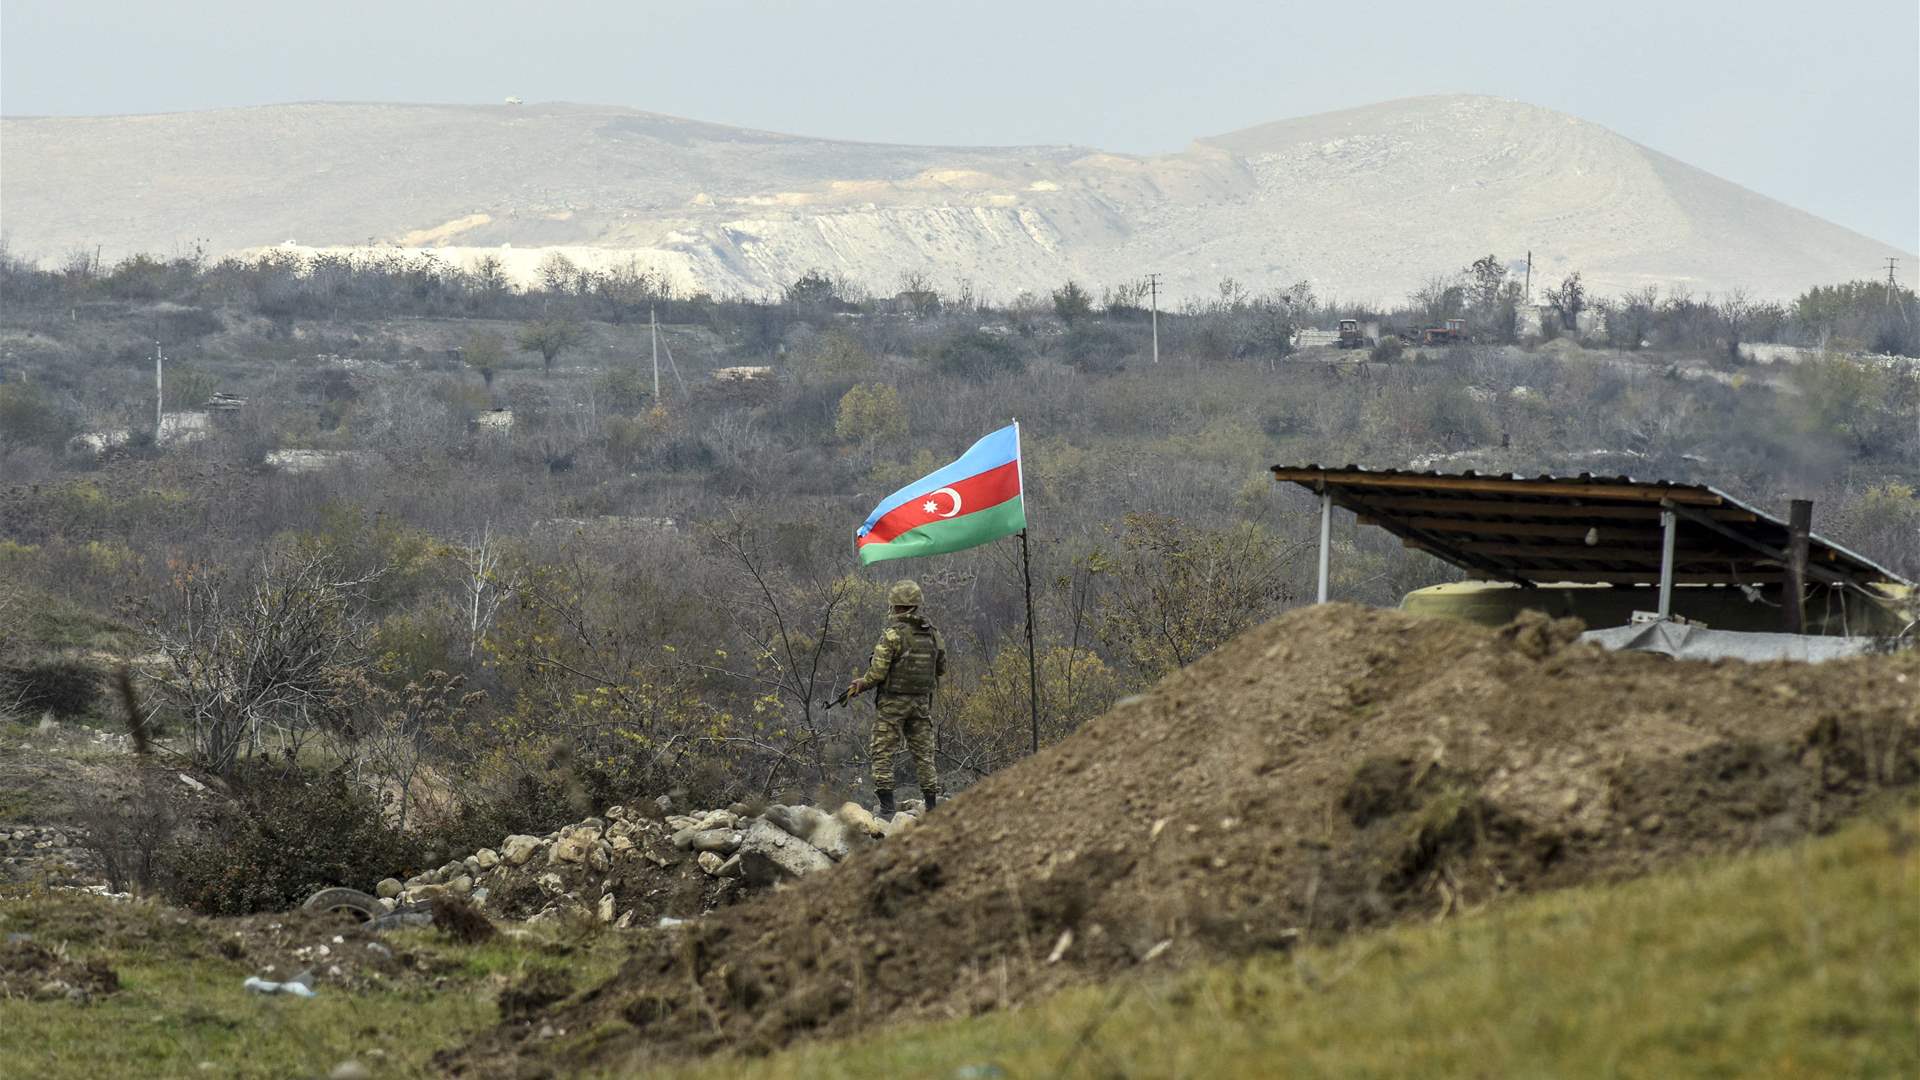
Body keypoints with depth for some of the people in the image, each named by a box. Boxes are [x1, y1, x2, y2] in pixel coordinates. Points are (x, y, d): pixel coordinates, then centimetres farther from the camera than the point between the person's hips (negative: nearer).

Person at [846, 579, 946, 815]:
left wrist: (863, 683, 2)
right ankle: (932, 802, 10)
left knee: (883, 752, 1)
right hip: (923, 702, 5)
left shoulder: (893, 633, -15)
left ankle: (886, 802, -7)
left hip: (893, 702, -5)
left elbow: (878, 671, -17)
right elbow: (941, 668, 12)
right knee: (923, 752, 11)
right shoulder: (932, 632, 3)